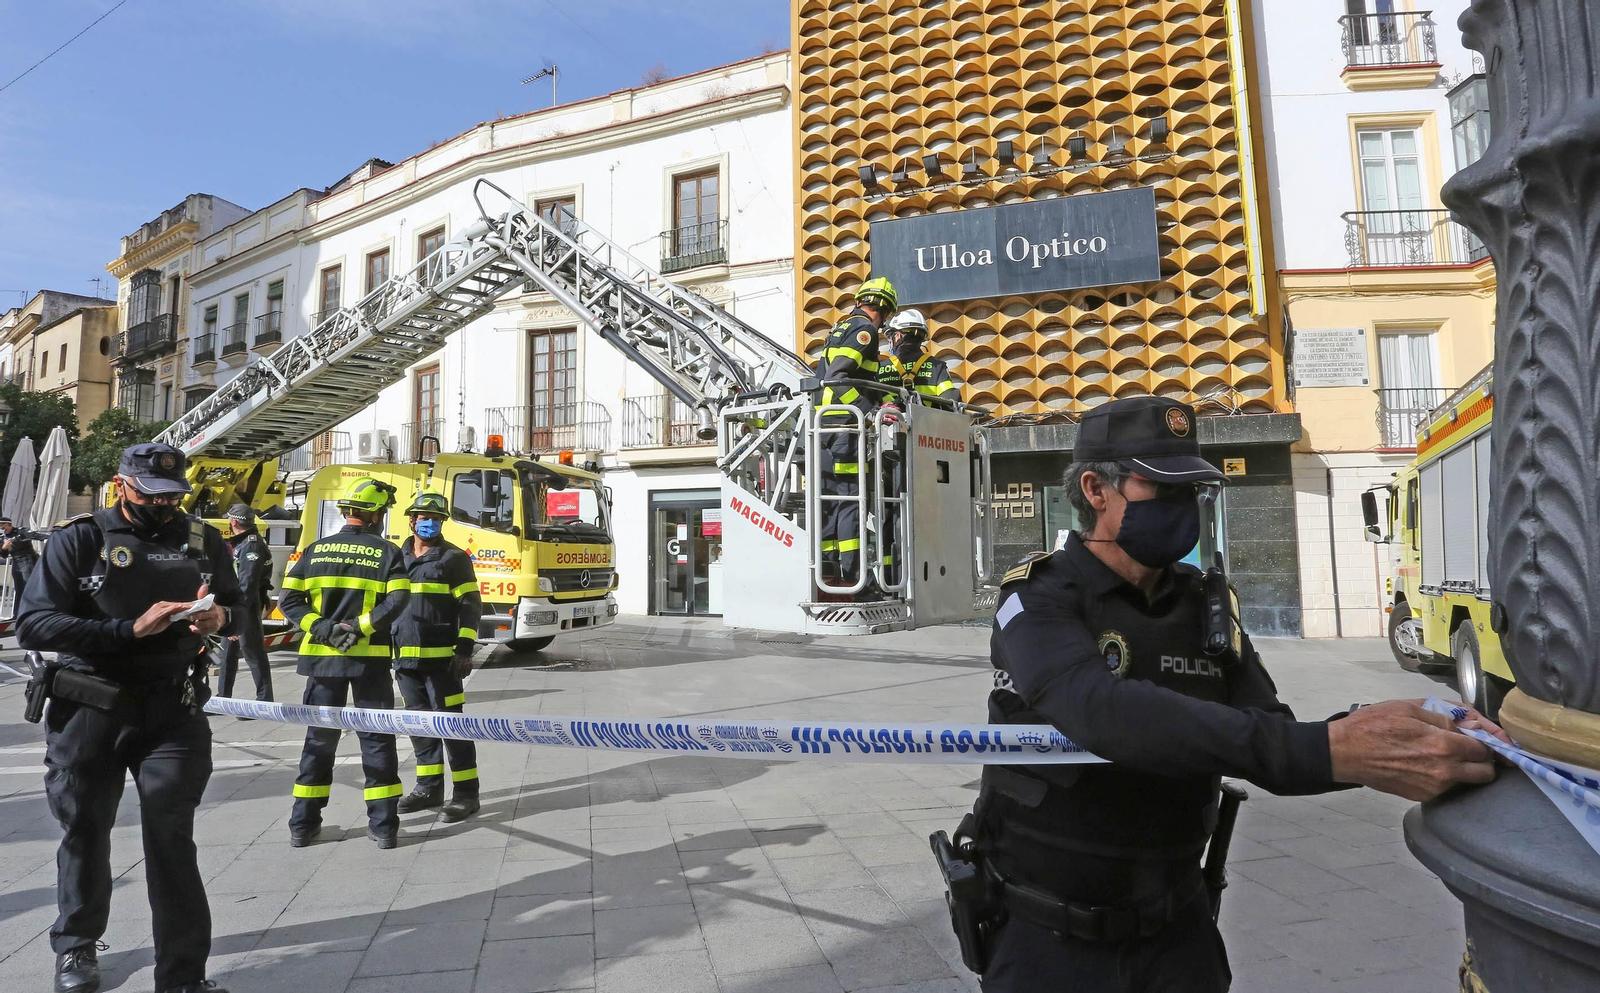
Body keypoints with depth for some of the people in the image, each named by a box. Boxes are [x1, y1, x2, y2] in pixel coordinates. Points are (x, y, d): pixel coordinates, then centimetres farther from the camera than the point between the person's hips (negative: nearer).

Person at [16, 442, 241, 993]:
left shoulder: (203, 540, 4)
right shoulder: (78, 538, -5)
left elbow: (236, 603, 17)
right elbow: (32, 624, -12)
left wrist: (220, 616, -7)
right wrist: (131, 629, -23)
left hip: (173, 711, 1)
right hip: (88, 710, 0)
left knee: (171, 836, -1)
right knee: (85, 831, 16)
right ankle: (75, 946, 41)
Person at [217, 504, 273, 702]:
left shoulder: (251, 546, -18)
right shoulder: (240, 543, 14)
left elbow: (247, 587, -24)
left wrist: (236, 619, -26)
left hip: (246, 610, -10)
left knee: (253, 653, -5)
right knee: (229, 653, 17)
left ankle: (264, 700, 1)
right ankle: (223, 697, 28)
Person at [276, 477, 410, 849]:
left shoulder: (316, 550, 5)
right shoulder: (386, 551, -3)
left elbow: (288, 600, -1)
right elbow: (396, 602, -16)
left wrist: (323, 629, -7)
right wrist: (359, 628, -12)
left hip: (323, 656, 3)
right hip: (370, 658, -2)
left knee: (319, 738, 14)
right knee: (377, 740, 5)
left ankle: (303, 825, 20)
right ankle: (383, 825, 8)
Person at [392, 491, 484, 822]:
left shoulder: (454, 558, -2)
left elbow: (470, 606, -7)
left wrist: (464, 649, -15)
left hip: (441, 658, -6)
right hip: (405, 658, 6)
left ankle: (466, 792, 3)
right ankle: (429, 788, 25)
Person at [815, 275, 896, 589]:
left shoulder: (841, 328, 24)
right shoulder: (864, 329, -5)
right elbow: (837, 377, -18)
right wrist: (870, 409, -24)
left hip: (823, 424, 9)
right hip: (845, 425, -9)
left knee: (830, 496, 10)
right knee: (851, 497, -9)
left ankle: (826, 567, 11)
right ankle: (850, 573, -9)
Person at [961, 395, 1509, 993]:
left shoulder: (1206, 606, 1)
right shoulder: (1041, 598, -18)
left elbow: (1271, 747, -7)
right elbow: (1102, 712, -37)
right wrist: (1323, 751, -44)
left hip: (1176, 926, 5)